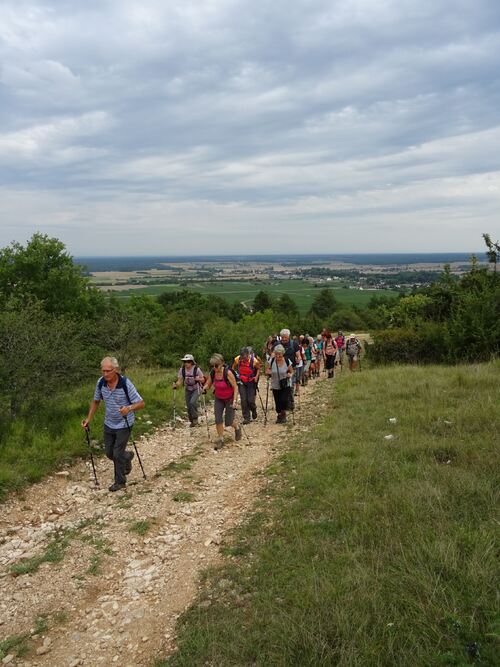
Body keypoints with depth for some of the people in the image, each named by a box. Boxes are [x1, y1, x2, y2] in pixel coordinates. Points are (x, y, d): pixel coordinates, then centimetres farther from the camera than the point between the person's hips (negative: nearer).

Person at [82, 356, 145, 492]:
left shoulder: (125, 383, -24)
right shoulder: (101, 382, -10)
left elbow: (141, 403, -20)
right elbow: (96, 401, 7)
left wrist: (129, 408, -39)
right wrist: (89, 419, 0)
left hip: (124, 425, -5)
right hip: (109, 424, 5)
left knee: (117, 454, -3)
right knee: (109, 453, 14)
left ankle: (120, 482, 18)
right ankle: (127, 456, 45)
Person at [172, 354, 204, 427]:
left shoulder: (197, 369, -19)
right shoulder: (182, 370, -10)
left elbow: (203, 380, -11)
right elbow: (180, 381, -10)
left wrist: (199, 379, -33)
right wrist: (176, 385, -30)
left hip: (196, 389, -4)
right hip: (187, 390, 4)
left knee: (192, 402, -24)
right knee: (188, 406, 7)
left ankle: (195, 418, -3)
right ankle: (192, 421, 28)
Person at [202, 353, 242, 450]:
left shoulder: (228, 373, -25)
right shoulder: (212, 373, -10)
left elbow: (235, 387, -21)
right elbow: (207, 385, 3)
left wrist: (235, 400, -27)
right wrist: (204, 388, -20)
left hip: (229, 399, -4)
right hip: (218, 399, 4)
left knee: (228, 422, -1)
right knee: (218, 419, -5)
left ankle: (237, 428, 33)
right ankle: (220, 439, 12)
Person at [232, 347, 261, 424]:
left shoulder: (254, 361, -21)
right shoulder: (237, 359, -15)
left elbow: (258, 369, 0)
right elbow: (233, 368, 6)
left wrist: (256, 377, -11)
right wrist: (236, 375, -5)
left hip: (251, 382, -2)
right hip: (241, 382, 2)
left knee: (250, 400, -3)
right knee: (243, 400, -3)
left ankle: (253, 409, 31)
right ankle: (246, 418, 7)